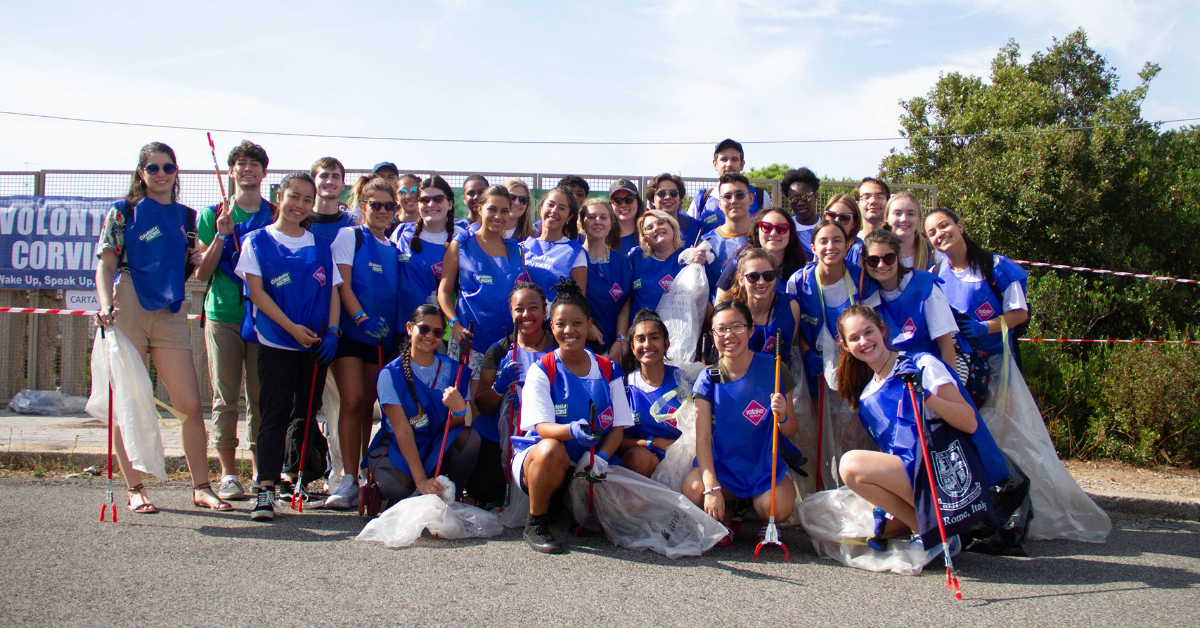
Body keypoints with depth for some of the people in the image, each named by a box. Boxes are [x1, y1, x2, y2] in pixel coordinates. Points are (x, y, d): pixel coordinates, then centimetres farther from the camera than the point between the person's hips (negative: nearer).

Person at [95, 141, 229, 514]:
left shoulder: (186, 216, 16)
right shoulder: (123, 212, 6)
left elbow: (196, 268, 16)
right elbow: (105, 263, 0)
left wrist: (221, 236, 3)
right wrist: (105, 304, -16)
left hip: (170, 315, 3)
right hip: (127, 313, -3)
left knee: (191, 404, -3)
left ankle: (201, 488, 6)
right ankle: (134, 490, 11)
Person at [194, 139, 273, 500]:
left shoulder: (275, 216, 11)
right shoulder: (213, 215, 8)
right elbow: (202, 273, 3)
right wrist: (221, 234, -9)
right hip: (222, 314, 0)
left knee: (261, 398, 1)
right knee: (225, 397, -2)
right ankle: (228, 475, 4)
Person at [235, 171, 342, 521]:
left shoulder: (321, 246, 12)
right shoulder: (258, 241, 4)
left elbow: (333, 292, 11)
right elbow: (256, 291, -5)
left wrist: (332, 331, -6)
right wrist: (291, 327, -15)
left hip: (316, 344, 4)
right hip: (276, 342, -3)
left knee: (307, 413, 10)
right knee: (275, 414, -7)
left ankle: (296, 477, 24)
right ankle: (266, 489, -8)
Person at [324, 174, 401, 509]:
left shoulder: (394, 248, 17)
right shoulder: (349, 236, 4)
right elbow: (342, 282, -6)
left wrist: (397, 331, 6)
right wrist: (361, 317, -20)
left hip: (382, 336, 4)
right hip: (350, 330, -4)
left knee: (367, 405, 6)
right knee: (352, 401, -12)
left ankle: (364, 478, 13)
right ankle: (348, 481, -10)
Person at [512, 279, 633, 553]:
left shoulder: (608, 370, 4)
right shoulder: (542, 371, -6)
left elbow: (618, 426, 1)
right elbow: (542, 427, -17)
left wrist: (601, 457, -20)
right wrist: (572, 430, -39)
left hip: (587, 467, 4)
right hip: (535, 459, -4)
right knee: (552, 449, -37)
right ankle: (535, 524, -12)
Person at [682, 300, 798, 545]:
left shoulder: (773, 369, -3)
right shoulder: (709, 379, -3)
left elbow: (790, 431, 3)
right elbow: (702, 438, -10)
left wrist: (782, 416, -22)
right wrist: (712, 487, -24)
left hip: (765, 464, 0)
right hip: (721, 465, 0)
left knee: (777, 509, -30)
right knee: (692, 491, -30)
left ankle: (767, 521, 11)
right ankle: (726, 518, 7)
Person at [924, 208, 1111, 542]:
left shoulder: (995, 266, -2)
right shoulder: (934, 276, 9)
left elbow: (1020, 312, -4)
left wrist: (984, 327, -19)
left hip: (994, 365, -3)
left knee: (1004, 438, -5)